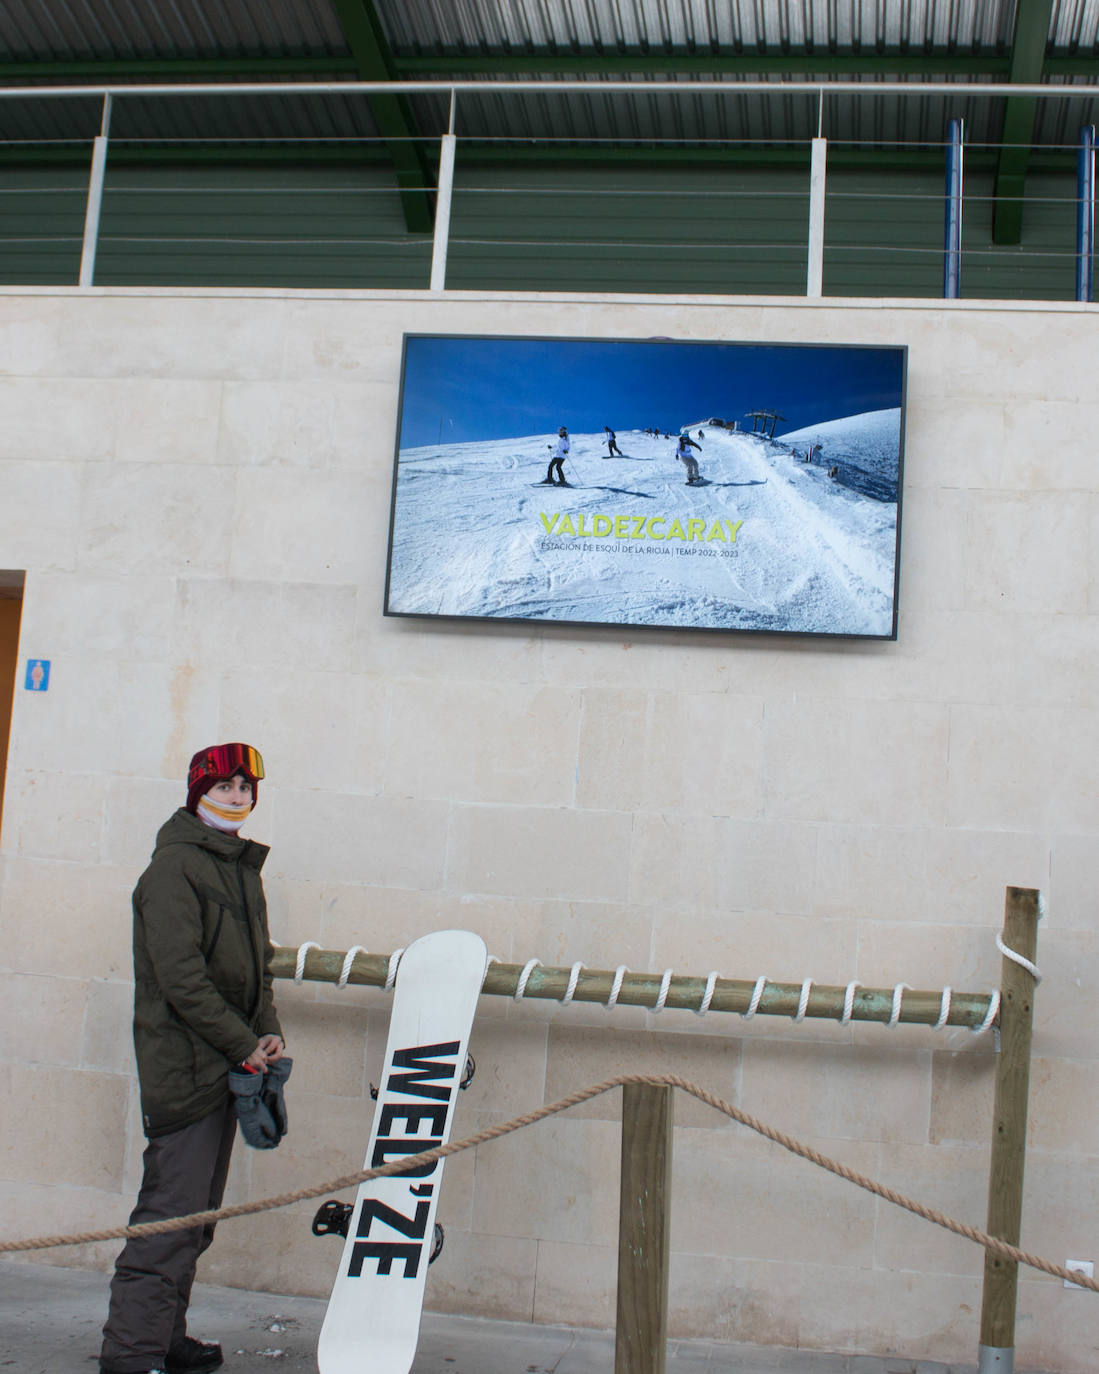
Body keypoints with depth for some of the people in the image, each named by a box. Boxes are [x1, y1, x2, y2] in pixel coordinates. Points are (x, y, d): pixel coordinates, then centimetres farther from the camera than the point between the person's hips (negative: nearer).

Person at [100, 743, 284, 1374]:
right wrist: (244, 1043, -15)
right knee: (172, 1211, -10)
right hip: (184, 1066, -9)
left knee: (196, 1214, 14)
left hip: (226, 1064, 9)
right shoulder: (175, 866, -10)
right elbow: (180, 976, -17)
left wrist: (268, 1032, 6)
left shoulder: (244, 867, 17)